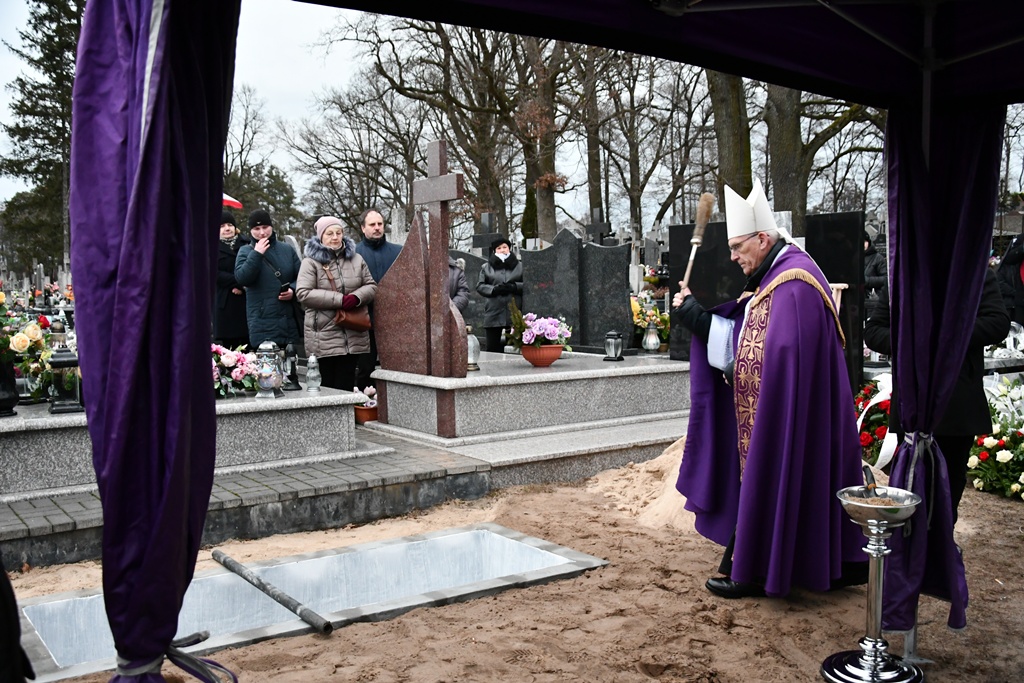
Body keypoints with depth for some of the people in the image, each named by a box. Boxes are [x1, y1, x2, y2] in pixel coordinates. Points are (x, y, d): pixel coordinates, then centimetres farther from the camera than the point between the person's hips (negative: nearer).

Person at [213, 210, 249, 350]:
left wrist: (244, 285, -12)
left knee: (247, 344, -3)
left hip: (246, 300, 2)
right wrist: (238, 281, -13)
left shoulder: (246, 244, 12)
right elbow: (215, 273, -4)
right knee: (227, 343, -4)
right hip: (225, 302, -1)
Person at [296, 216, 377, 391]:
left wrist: (357, 297, -10)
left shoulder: (356, 259, 12)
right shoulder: (311, 262, -2)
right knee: (328, 385, 1)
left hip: (353, 335, 3)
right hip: (324, 336, -3)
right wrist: (339, 299, -17)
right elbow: (303, 293, -11)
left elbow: (371, 286, 14)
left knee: (346, 384, 6)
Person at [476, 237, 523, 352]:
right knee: (493, 347, 1)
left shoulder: (519, 266, 11)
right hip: (494, 314, 0)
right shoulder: (486, 267, 11)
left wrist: (514, 286, -12)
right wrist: (494, 289, -11)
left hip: (514, 314, 0)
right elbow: (480, 286, 5)